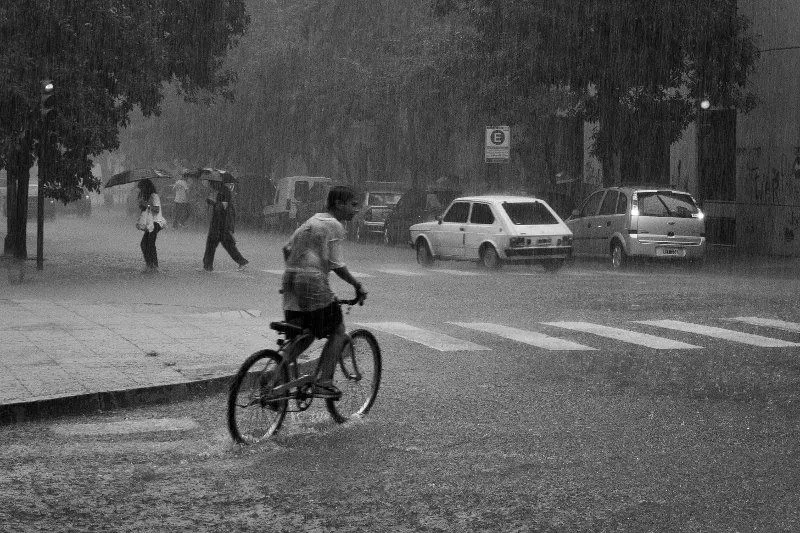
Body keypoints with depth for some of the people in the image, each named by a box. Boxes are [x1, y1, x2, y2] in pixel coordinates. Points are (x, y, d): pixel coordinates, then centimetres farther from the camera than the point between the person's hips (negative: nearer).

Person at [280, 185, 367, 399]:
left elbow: (287, 249, 22)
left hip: (291, 281, 8)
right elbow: (336, 265, -9)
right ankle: (323, 383, -3)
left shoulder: (312, 221, 20)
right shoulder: (335, 225, -5)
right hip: (313, 283, -8)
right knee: (337, 332, 5)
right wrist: (357, 285, 1)